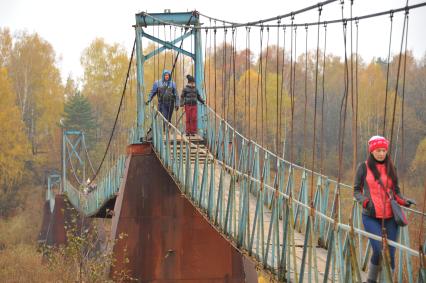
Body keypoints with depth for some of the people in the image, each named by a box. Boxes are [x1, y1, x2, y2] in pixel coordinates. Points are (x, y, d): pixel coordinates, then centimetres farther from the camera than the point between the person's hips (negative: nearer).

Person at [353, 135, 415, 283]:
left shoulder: (390, 168, 11)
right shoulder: (364, 167, 2)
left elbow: (396, 191, 17)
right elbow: (356, 190, 4)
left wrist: (404, 201, -3)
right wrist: (364, 201, -16)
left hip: (390, 217, 3)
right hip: (371, 216, -3)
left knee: (390, 253, -1)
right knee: (379, 250, -17)